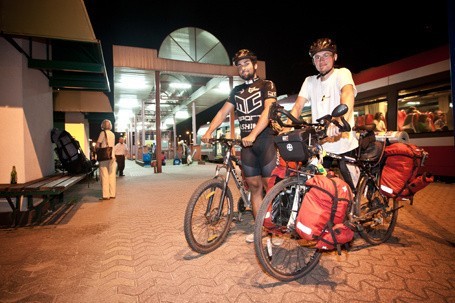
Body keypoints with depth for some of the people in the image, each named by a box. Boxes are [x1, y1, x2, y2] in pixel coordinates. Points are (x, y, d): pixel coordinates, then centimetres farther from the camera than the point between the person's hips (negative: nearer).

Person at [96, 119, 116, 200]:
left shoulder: (103, 133, -6)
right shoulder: (113, 134, 12)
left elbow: (97, 144, -7)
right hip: (112, 156, 6)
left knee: (105, 176, -3)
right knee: (112, 175, 7)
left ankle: (106, 195, -3)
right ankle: (112, 194, 10)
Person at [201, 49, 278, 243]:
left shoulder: (266, 85, 2)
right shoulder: (237, 91, 18)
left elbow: (268, 110, -14)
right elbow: (223, 112, 9)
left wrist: (253, 134, -28)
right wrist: (209, 132, -6)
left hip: (266, 140, -4)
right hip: (246, 144, 5)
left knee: (270, 186, -4)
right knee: (254, 186, 7)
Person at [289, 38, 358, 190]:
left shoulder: (342, 73, -4)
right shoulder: (310, 81, 9)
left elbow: (348, 94, -25)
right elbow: (298, 106, 0)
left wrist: (340, 122, -45)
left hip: (344, 144, -3)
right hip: (319, 145, 4)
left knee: (350, 189, 4)